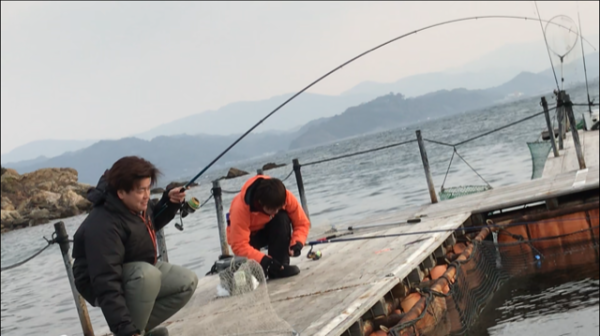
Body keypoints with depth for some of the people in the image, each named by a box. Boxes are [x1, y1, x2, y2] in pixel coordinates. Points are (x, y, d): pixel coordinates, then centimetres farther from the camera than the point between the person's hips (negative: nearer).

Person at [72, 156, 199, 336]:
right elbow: (107, 287, -39)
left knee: (187, 281, -2)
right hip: (101, 285, -9)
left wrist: (170, 202, -4)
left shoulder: (135, 203, -8)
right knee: (147, 275, -36)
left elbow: (152, 222, 18)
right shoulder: (103, 226, -35)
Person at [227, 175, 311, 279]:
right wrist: (264, 260, -47)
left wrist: (297, 243, -38)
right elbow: (239, 246, -38)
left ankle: (280, 267, -22)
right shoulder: (240, 208, -38)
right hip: (249, 235, -3)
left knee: (282, 218, -32)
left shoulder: (286, 197, -29)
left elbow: (302, 223, -19)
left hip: (272, 230, 3)